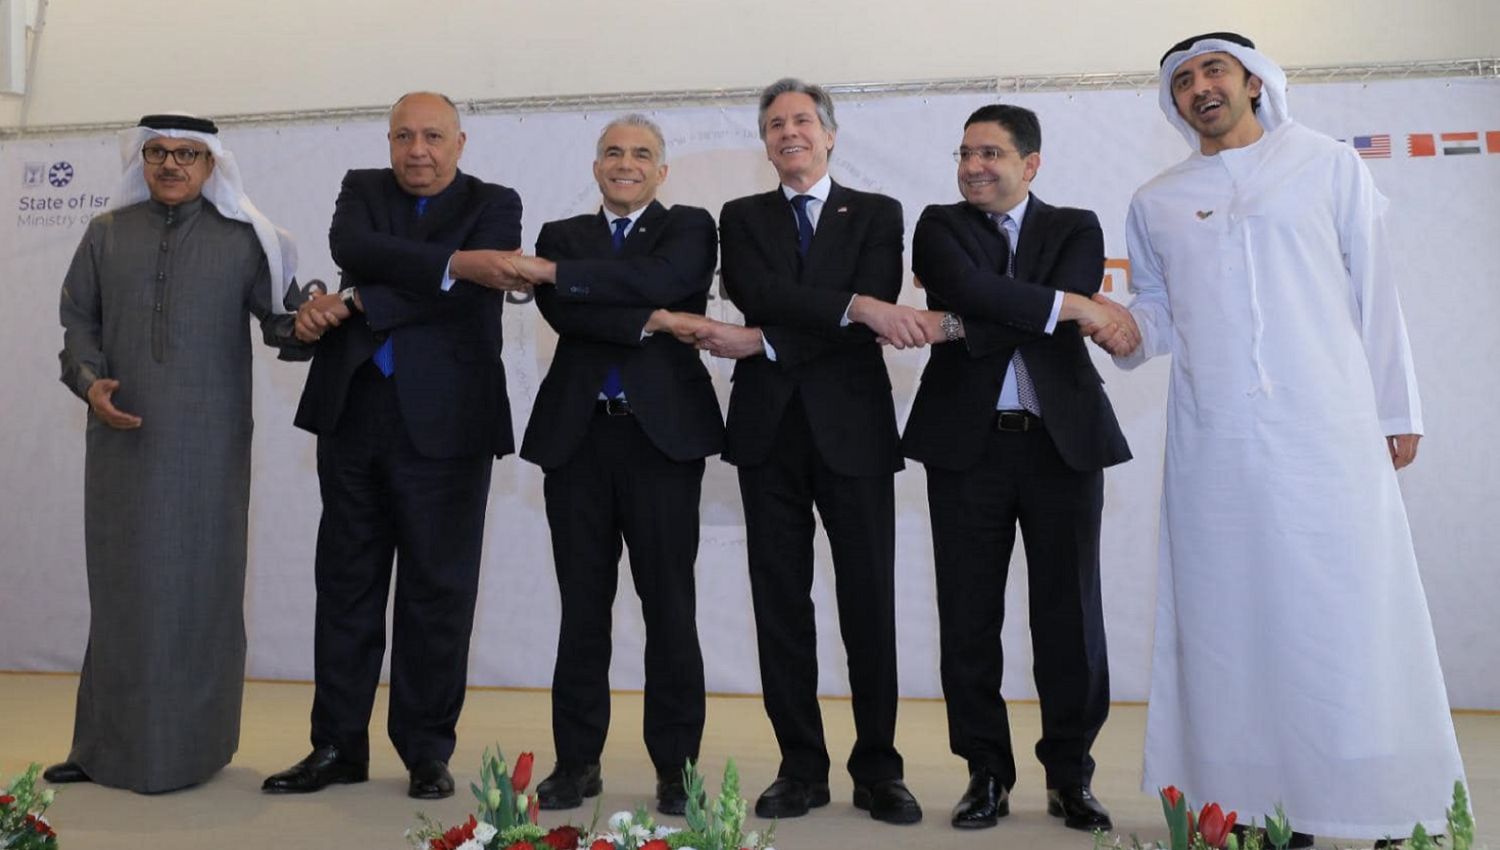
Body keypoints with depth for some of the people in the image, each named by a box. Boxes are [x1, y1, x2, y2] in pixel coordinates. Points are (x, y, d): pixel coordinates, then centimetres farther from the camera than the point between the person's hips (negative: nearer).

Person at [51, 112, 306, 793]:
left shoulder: (243, 239, 3)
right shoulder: (107, 233, 11)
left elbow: (282, 321, -1)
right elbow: (78, 319, 12)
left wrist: (302, 327, -23)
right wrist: (89, 380, -5)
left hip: (208, 447, -2)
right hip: (123, 439, 3)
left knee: (199, 587, 3)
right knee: (121, 587, 10)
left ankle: (190, 747, 15)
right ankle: (108, 743, 22)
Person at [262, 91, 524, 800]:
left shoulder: (494, 205, 4)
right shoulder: (363, 188, 13)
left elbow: (466, 293, -13)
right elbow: (351, 247, -10)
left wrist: (349, 303, -13)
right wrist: (453, 262, -22)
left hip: (444, 420, -3)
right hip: (352, 413, 4)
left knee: (437, 590, 3)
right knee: (347, 581, 9)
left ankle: (427, 750, 17)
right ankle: (338, 746, 22)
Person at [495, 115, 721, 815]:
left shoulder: (689, 228, 9)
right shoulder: (561, 234, 16)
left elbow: (658, 280, -13)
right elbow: (563, 312, -3)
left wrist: (553, 272, -14)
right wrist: (651, 322, -13)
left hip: (663, 433, -2)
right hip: (578, 435, 2)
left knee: (670, 606, 2)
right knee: (582, 605, 7)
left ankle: (675, 767, 12)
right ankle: (577, 762, 19)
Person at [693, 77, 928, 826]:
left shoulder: (876, 214, 9)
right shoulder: (742, 218, 13)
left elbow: (873, 321, -8)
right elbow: (759, 292, -8)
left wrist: (759, 342, -13)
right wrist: (854, 305, -21)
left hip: (853, 427, -1)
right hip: (770, 428, 2)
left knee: (869, 603, 2)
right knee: (780, 603, 4)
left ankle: (877, 770, 15)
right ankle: (802, 768, 16)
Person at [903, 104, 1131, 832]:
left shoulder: (1076, 228, 9)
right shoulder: (939, 224, 8)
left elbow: (1056, 326, -10)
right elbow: (971, 289, -14)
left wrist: (953, 327, -15)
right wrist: (1066, 305, -15)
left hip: (1064, 440, 0)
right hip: (968, 443, 0)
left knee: (1069, 614, 5)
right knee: (969, 616, 4)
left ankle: (1070, 775, 20)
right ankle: (987, 773, 17)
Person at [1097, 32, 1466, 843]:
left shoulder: (1328, 165, 9)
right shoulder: (1155, 201, 13)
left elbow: (1374, 291, 7)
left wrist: (1398, 409, 4)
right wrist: (1132, 334, -5)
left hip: (1330, 429, -2)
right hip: (1215, 441, 2)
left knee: (1351, 611, -3)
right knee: (1236, 617, 3)